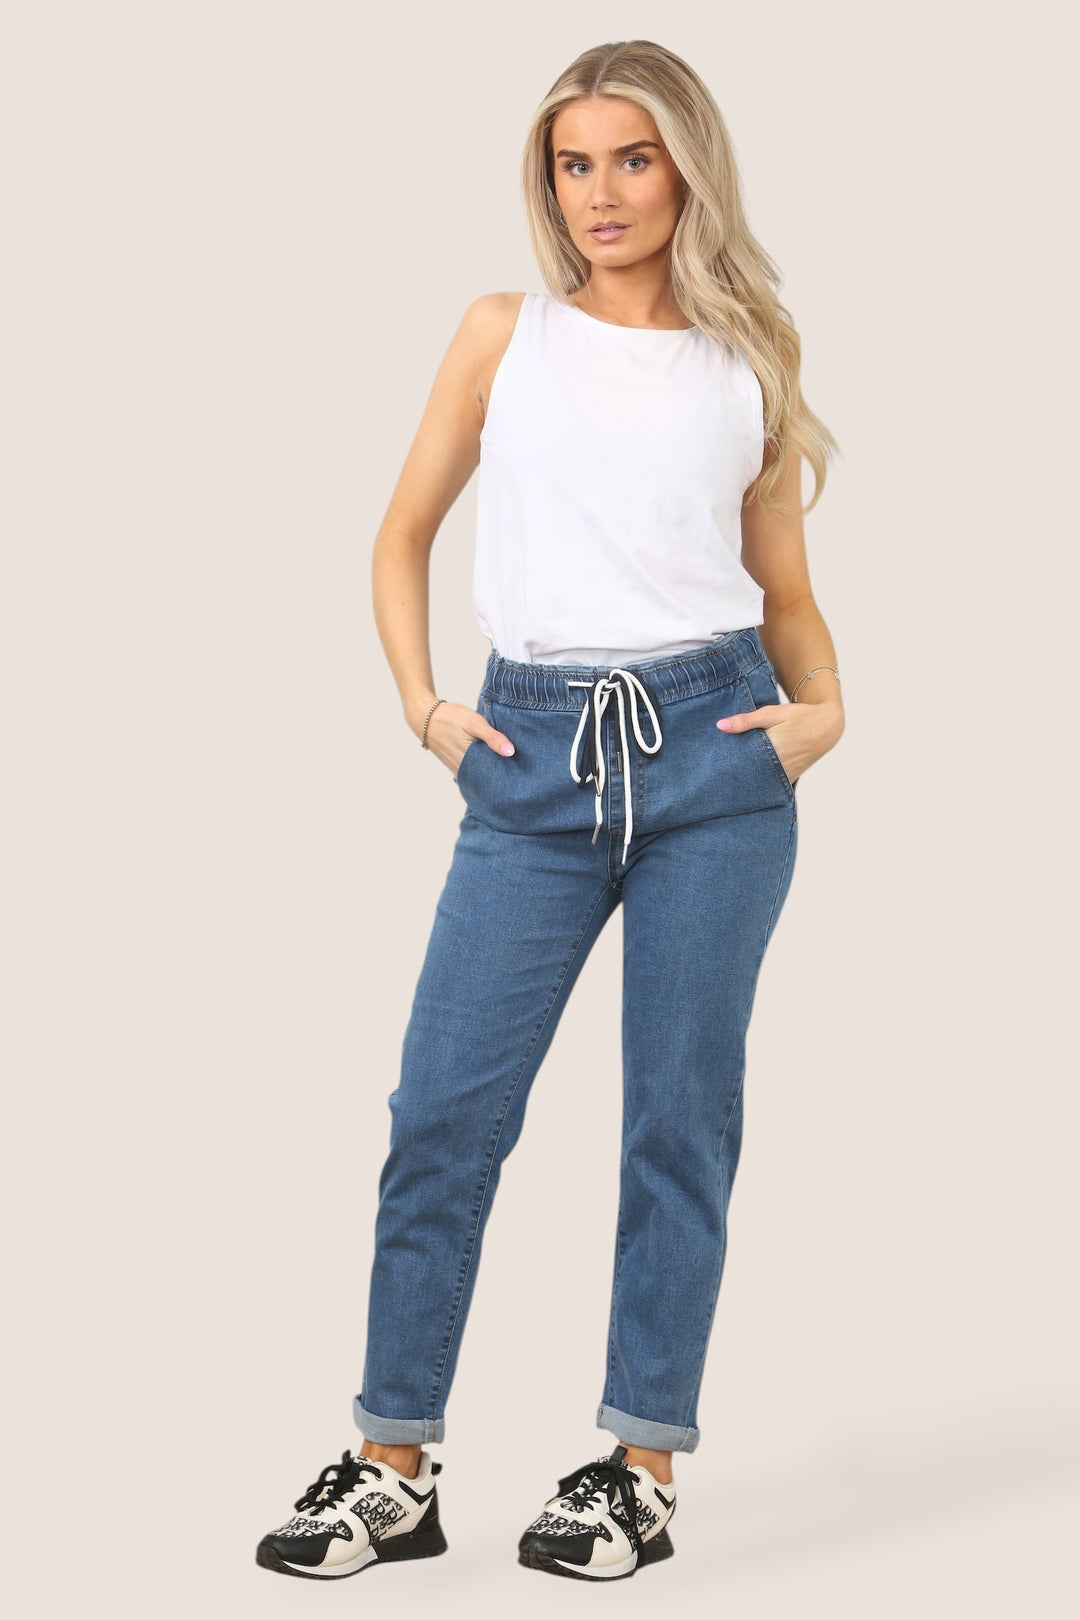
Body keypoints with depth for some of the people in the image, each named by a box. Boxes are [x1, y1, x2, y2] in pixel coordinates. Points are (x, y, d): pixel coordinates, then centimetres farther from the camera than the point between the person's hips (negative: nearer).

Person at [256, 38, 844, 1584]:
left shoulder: (750, 361, 10)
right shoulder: (506, 335, 10)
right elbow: (404, 537, 16)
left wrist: (824, 707, -1)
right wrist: (423, 705, 3)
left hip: (713, 749, 0)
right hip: (536, 761, 1)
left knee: (681, 1113, 3)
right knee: (445, 1109, -2)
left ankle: (643, 1472, 12)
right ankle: (395, 1471, 9)